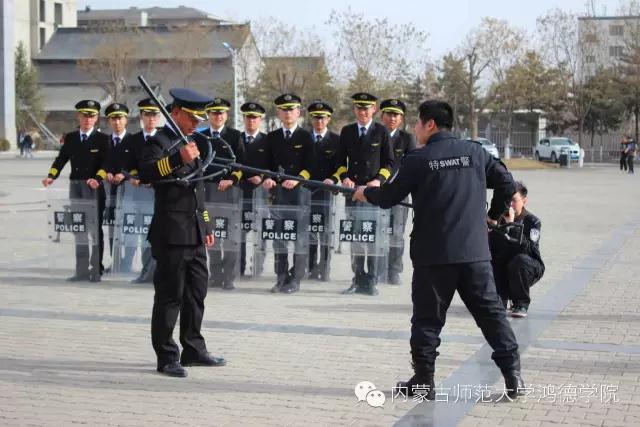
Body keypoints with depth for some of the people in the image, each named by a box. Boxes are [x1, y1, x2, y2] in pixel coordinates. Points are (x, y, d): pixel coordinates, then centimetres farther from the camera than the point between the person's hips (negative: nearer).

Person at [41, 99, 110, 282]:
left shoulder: (102, 139, -2)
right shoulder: (70, 138, 10)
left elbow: (105, 163, -10)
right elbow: (61, 159, 6)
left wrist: (97, 179, -27)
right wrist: (51, 176, -11)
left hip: (95, 187, -4)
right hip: (75, 186, 4)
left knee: (95, 228, 1)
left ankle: (96, 269, 7)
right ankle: (82, 270, 16)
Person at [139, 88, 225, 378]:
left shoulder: (193, 141, 19)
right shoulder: (159, 142, -8)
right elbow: (146, 172, -28)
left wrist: (206, 226, 22)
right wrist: (178, 159, -39)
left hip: (195, 233, 9)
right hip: (172, 233, -9)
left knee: (196, 293, 13)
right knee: (169, 295, -4)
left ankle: (194, 350, 23)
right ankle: (167, 358, 2)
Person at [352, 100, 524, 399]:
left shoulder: (417, 159, -4)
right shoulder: (475, 152, 6)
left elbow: (389, 197, 1)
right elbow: (507, 183, 8)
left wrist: (365, 193, 22)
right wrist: (494, 215, 23)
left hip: (433, 254, -3)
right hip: (475, 251, 3)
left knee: (427, 317, 7)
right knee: (491, 311, 8)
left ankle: (423, 381, 11)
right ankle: (513, 375, 6)